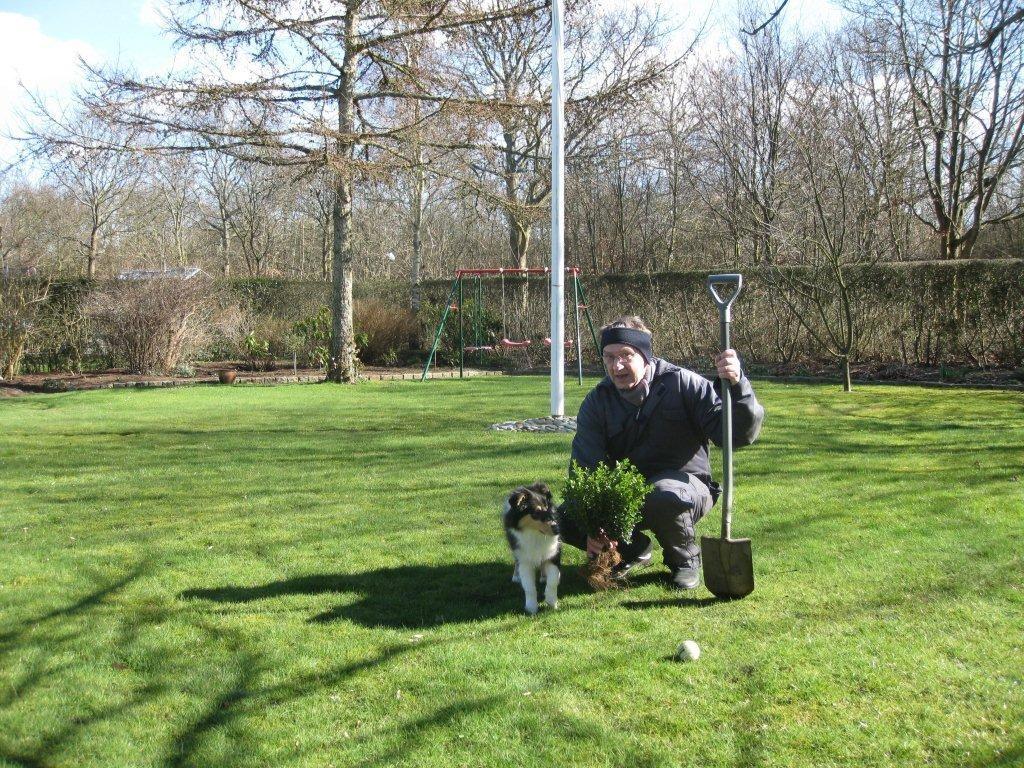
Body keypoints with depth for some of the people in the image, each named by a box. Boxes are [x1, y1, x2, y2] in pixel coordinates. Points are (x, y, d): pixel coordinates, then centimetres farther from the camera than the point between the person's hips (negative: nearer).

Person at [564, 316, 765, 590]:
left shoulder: (682, 384, -13)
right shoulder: (597, 402, -4)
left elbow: (739, 434, -19)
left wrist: (737, 386, -38)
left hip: (685, 486, -3)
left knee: (664, 496, -40)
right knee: (568, 520, -18)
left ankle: (686, 560, -6)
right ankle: (634, 550, 11)